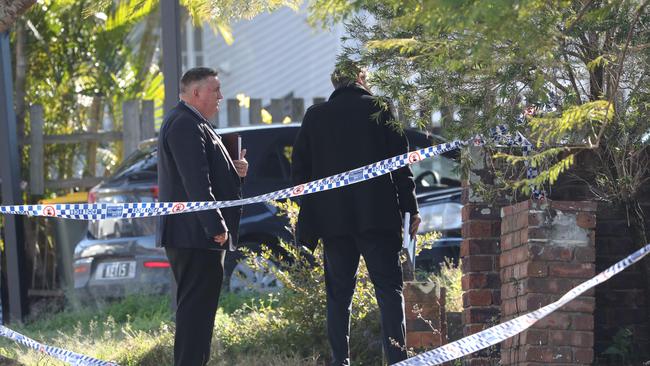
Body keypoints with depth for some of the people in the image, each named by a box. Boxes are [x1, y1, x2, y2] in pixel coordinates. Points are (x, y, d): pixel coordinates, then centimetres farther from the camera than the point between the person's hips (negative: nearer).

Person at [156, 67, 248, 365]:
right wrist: (215, 226, -24)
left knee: (197, 306, 14)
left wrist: (234, 171, 10)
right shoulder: (186, 124, -15)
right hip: (195, 235, -11)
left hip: (199, 234, 11)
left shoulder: (190, 123, 21)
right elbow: (195, 180, -22)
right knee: (197, 306, -12)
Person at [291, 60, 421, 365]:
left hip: (332, 217, 2)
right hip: (377, 215, -2)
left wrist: (308, 219, 14)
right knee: (389, 287, -1)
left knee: (338, 294, 7)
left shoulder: (315, 116, 6)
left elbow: (300, 168, 8)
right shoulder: (379, 109, 0)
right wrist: (411, 208, 3)